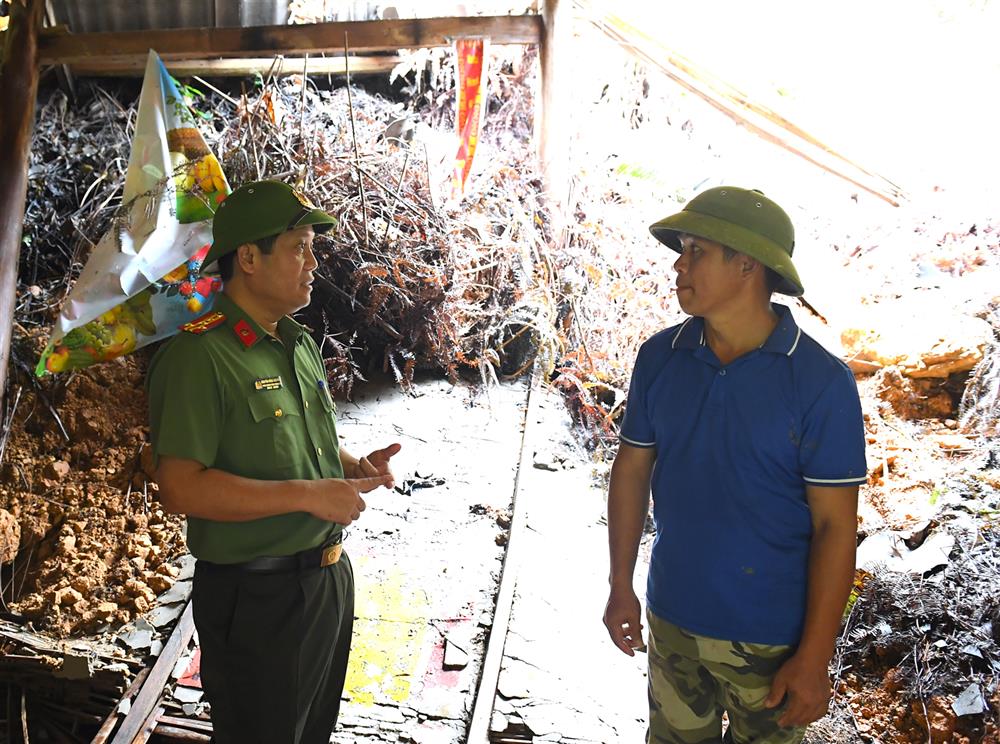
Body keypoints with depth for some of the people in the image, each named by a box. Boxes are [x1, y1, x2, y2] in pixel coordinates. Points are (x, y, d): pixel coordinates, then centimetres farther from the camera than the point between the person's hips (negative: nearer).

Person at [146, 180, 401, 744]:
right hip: (258, 597, -8)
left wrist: (358, 467, 0)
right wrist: (308, 495, -25)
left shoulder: (301, 344, 9)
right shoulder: (201, 356, -19)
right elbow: (181, 488, -25)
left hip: (331, 575, 8)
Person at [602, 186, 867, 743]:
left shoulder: (821, 381, -18)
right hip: (672, 617, 4)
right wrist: (621, 586, 5)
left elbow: (835, 524, -15)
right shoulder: (659, 357, -6)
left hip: (770, 635, -3)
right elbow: (632, 469, 3)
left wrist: (815, 656, -14)